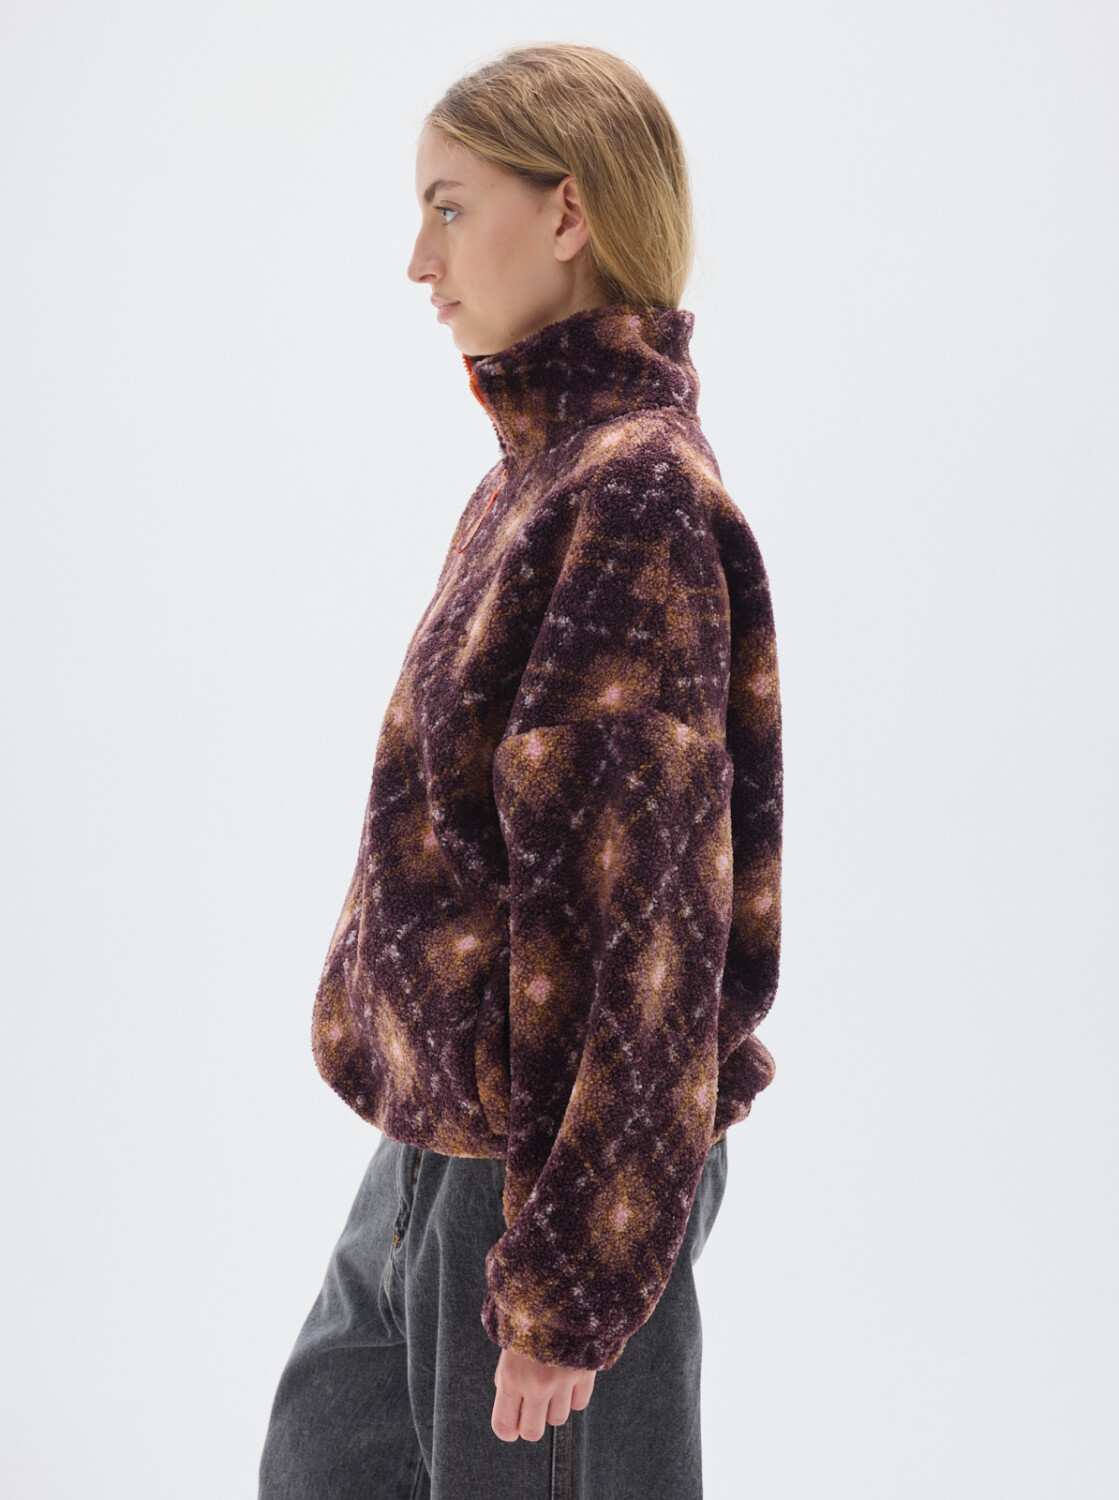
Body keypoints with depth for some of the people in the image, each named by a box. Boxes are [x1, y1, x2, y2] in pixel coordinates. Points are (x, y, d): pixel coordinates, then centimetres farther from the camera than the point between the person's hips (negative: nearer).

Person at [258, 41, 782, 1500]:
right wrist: (437, 1133, 19)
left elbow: (653, 910, -23)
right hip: (445, 1138, 9)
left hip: (552, 1172, -9)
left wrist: (567, 1285, -20)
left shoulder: (633, 493, -21)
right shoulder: (550, 467, 8)